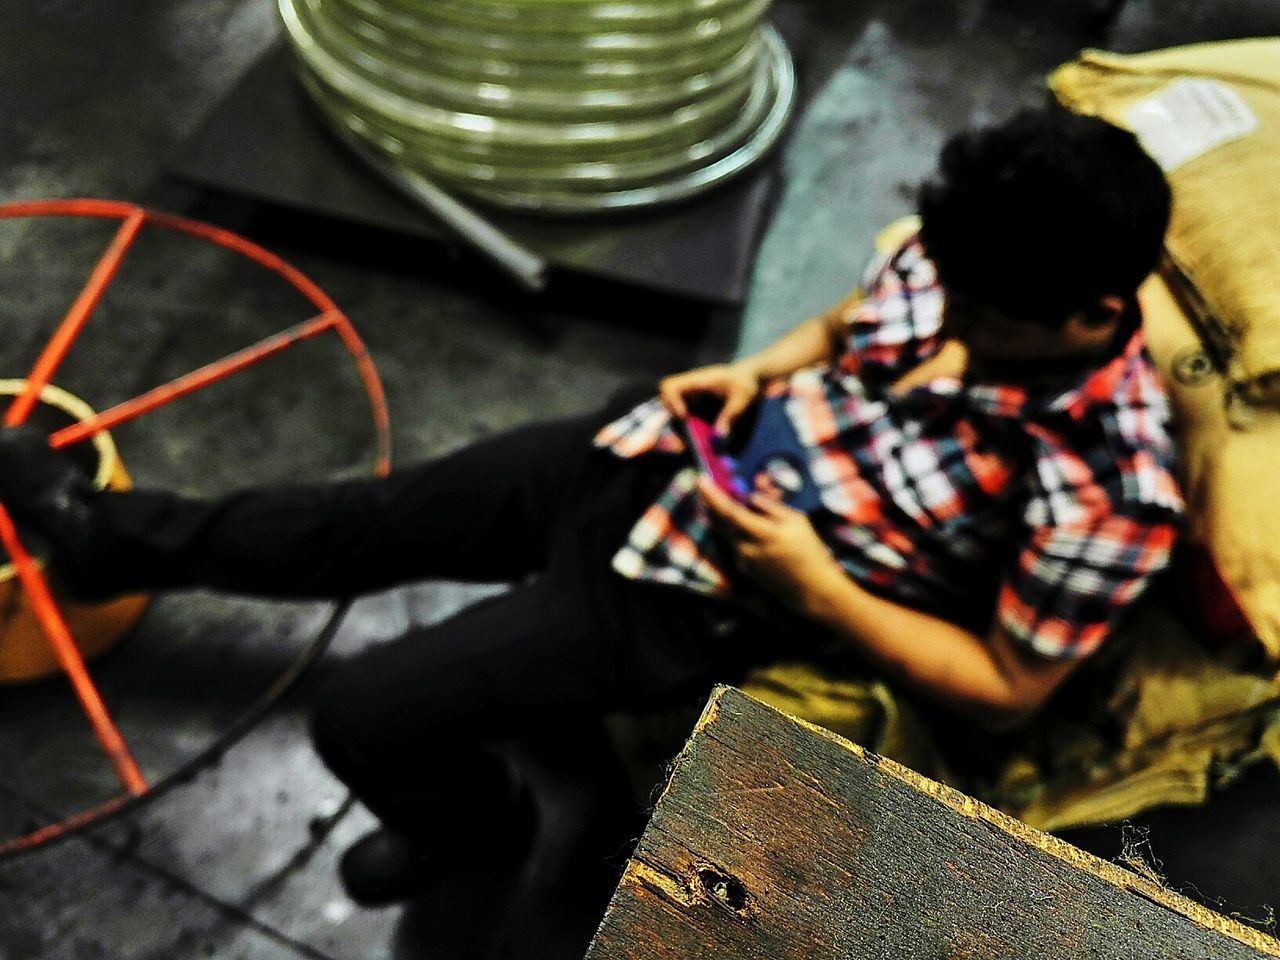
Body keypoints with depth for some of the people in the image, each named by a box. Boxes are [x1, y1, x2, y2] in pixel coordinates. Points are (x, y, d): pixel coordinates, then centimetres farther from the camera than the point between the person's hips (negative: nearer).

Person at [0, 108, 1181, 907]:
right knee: (356, 524, 17)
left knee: (361, 717, -4)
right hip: (661, 453, 6)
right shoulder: (963, 259, -9)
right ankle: (113, 535, 44)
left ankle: (472, 816, 32)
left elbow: (1008, 688, -14)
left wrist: (820, 593, -21)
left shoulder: (1109, 490, -24)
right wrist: (757, 368, -6)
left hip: (693, 600, -5)